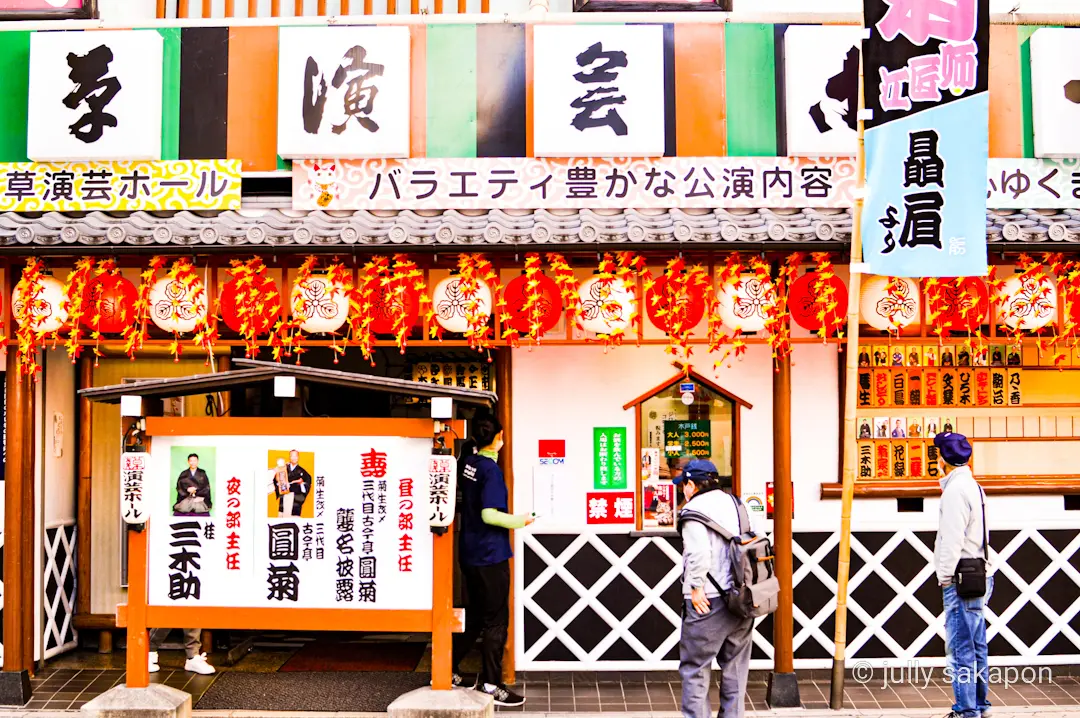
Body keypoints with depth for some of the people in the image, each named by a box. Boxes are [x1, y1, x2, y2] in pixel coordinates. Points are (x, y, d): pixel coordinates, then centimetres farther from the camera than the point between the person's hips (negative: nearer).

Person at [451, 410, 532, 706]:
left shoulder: (467, 463, 6)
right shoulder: (491, 469, -18)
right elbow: (489, 515, -23)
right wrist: (519, 521, -12)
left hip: (469, 553, 8)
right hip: (490, 555, -8)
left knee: (474, 617, 19)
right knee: (496, 621, 1)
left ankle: (449, 671, 25)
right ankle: (491, 685, 7)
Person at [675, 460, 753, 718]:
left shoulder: (694, 508, -9)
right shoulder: (736, 504, 14)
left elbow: (698, 552, -21)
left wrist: (696, 587, -13)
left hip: (708, 600, -7)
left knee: (695, 667, 1)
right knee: (735, 666, 15)